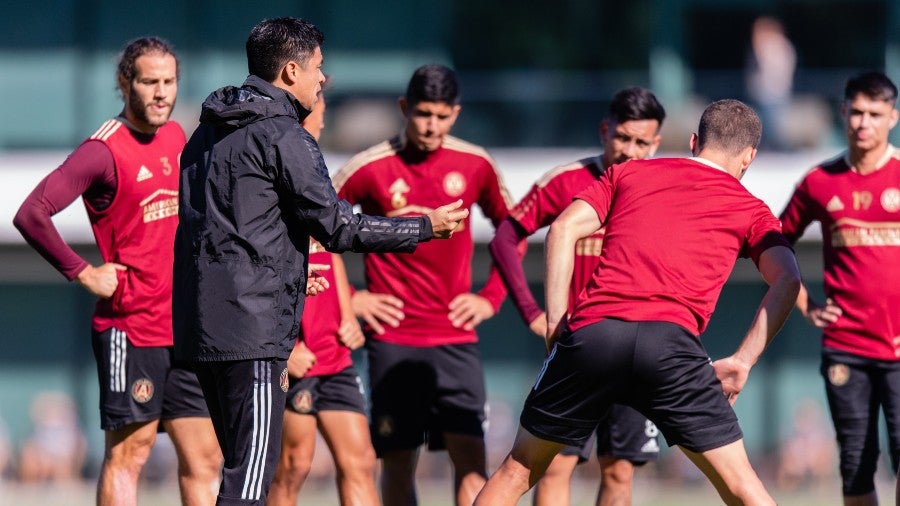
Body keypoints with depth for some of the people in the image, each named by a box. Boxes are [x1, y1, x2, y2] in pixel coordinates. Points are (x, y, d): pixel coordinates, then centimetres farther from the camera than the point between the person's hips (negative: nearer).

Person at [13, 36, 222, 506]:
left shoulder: (176, 137, 11)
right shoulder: (104, 150, -12)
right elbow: (31, 215, -19)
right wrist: (84, 273, -15)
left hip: (184, 327, 7)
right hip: (129, 325, -7)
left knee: (204, 457, 6)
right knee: (128, 453, -4)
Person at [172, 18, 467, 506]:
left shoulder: (207, 133, 18)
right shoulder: (283, 136, -10)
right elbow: (336, 225, -9)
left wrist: (289, 273, 33)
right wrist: (426, 227, 2)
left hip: (200, 322, 9)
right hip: (252, 328, -9)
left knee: (245, 464, 15)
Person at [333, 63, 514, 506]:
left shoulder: (475, 166, 2)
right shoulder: (369, 169, -6)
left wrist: (492, 296, 8)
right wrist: (346, 299, -1)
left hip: (455, 335, 1)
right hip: (392, 339, -1)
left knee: (470, 453, -11)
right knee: (397, 461, 3)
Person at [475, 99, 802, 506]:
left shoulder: (628, 172, 25)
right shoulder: (749, 209, 19)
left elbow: (563, 229, 12)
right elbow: (786, 281, 2)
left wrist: (556, 321, 11)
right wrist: (742, 362, 2)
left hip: (591, 331, 2)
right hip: (671, 342, -2)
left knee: (517, 472, 16)